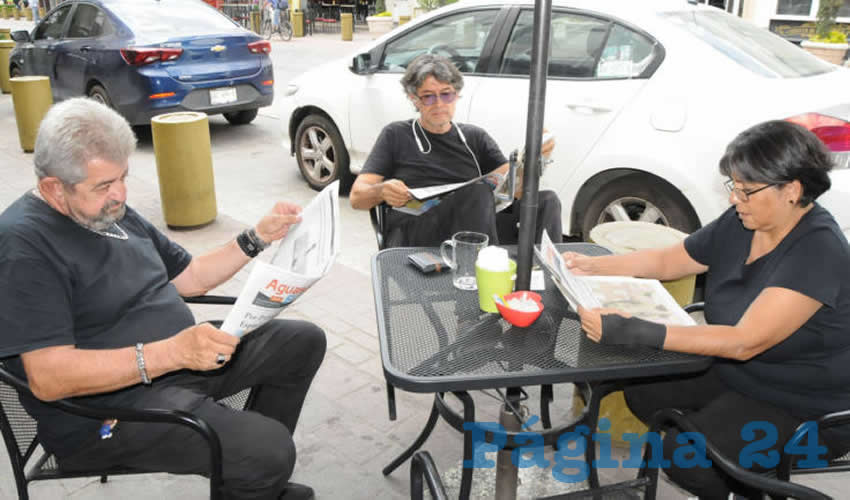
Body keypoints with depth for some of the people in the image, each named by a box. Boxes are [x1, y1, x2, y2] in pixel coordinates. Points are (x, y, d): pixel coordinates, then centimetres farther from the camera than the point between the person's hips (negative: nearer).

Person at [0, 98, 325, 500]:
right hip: (107, 406, -9)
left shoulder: (112, 211, 9)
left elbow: (191, 278, 17)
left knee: (304, 341, 9)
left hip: (179, 357, 9)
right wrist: (170, 353, -35)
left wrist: (258, 237, 4)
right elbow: (48, 378, -26)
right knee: (269, 450, -27)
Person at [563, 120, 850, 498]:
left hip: (805, 408, -8)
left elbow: (744, 342, -36)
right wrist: (591, 266, -10)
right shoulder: (741, 223, -6)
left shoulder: (819, 251, -28)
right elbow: (666, 261, 5)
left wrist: (636, 332, -43)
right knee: (642, 392, 3)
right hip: (734, 373, 8)